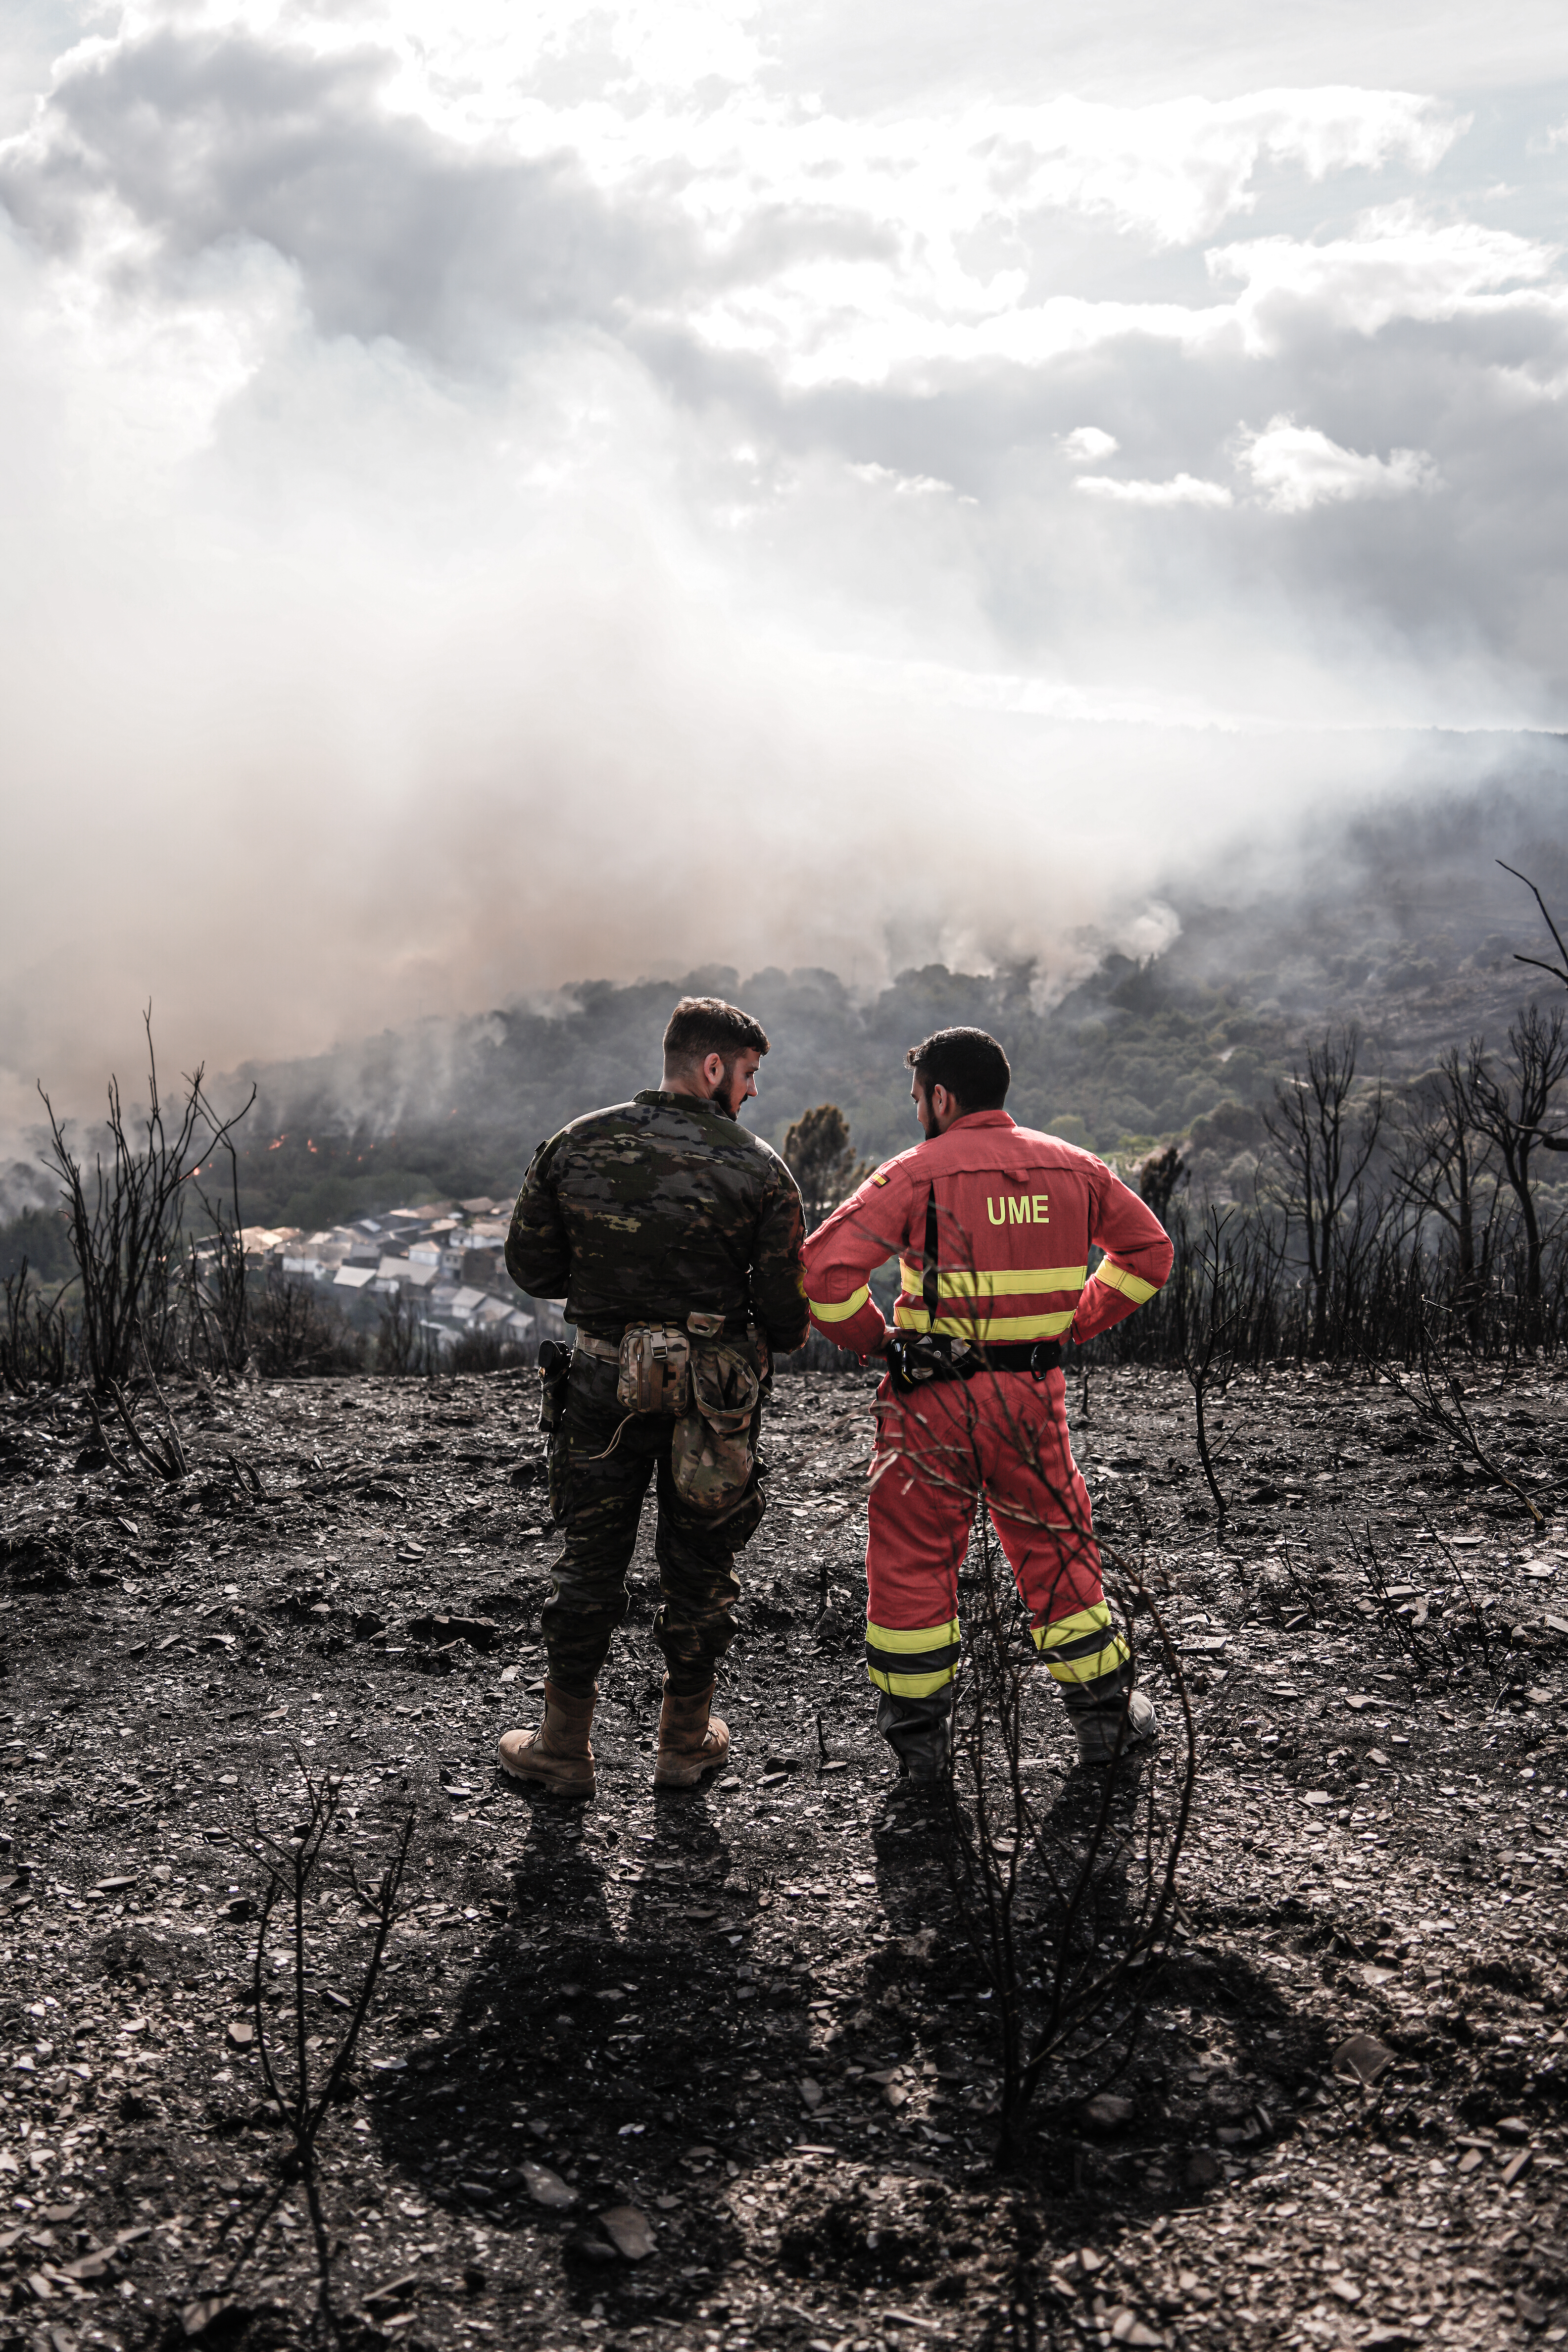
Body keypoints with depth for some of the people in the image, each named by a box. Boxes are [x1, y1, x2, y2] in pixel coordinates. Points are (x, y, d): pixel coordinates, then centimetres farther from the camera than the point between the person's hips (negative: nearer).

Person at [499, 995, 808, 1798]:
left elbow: (529, 1265, 3)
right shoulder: (757, 1168, -9)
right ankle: (685, 1743, 25)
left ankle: (564, 1745, 20)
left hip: (602, 1379, 2)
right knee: (699, 1564, 13)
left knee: (589, 1557, 12)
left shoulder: (575, 1146, -2)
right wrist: (775, 1338, 14)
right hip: (714, 1390, -1)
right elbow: (787, 1306, -8)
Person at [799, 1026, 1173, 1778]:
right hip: (1033, 1396, 4)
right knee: (1057, 1552, 18)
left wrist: (875, 1339, -5)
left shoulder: (918, 1172, -10)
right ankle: (1104, 1711, 27)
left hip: (932, 1402, -4)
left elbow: (826, 1269, -19)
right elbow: (1147, 1249, 16)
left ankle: (917, 1736, 16)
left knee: (913, 1560, 9)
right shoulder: (1072, 1167, 5)